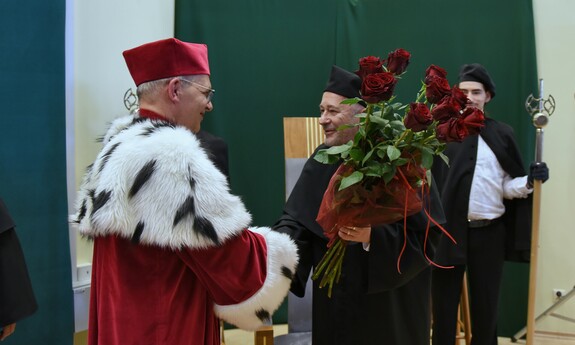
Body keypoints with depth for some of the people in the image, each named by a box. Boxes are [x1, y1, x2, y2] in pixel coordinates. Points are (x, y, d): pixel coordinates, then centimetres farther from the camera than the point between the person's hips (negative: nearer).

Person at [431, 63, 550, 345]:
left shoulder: (502, 134, 6)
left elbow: (507, 186, 5)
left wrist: (529, 181, -13)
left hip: (489, 232, 2)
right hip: (448, 230, -2)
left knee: (485, 305, 13)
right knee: (444, 304, 10)